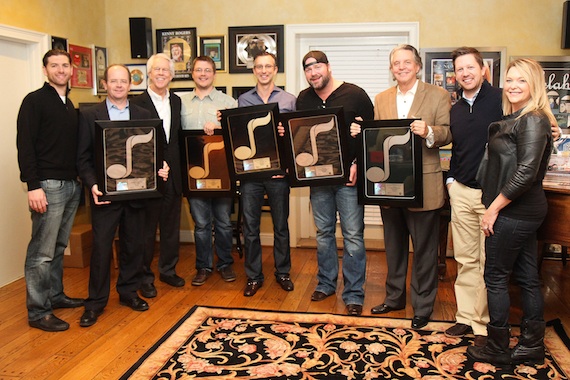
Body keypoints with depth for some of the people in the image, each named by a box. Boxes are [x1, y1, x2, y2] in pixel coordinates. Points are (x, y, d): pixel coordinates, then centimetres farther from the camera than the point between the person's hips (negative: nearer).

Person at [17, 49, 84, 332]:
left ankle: (55, 296, 27)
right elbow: (25, 146, -11)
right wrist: (33, 186, -18)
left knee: (59, 246, 15)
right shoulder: (35, 101, -5)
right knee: (42, 251, -3)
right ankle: (38, 312, 5)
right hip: (48, 185, -7)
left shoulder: (70, 106, 17)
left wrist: (82, 178, 11)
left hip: (72, 185, 7)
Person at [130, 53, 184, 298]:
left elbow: (179, 137, 12)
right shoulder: (136, 104, -6)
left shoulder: (177, 102, 11)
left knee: (171, 226, 14)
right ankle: (144, 277, 20)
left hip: (173, 175, 5)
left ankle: (168, 269, 30)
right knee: (146, 228, 6)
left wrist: (180, 168, 1)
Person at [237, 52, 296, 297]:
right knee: (250, 227, 5)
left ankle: (282, 272, 26)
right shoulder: (243, 100, 8)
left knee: (281, 225, 9)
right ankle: (253, 276, 19)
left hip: (278, 172, -1)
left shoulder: (289, 100, 5)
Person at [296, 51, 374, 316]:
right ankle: (326, 284, 29)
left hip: (348, 175, -4)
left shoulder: (355, 95, -6)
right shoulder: (303, 99, 8)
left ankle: (354, 294, 11)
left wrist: (358, 164, -15)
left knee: (353, 235, 0)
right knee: (323, 232, 14)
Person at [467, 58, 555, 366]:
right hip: (523, 212, 9)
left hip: (514, 213, -9)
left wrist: (493, 208, -18)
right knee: (527, 277, 14)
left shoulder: (533, 121, -16)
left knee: (496, 277, 1)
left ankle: (498, 349, 15)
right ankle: (531, 346, 26)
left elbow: (526, 172, -23)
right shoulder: (515, 119, 13)